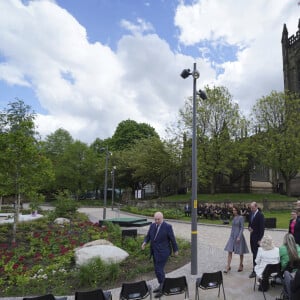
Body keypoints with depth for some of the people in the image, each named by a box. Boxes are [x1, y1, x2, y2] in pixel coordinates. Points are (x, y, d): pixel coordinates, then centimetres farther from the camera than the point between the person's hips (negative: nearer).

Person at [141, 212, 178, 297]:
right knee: (159, 269, 16)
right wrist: (144, 242, -14)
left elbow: (172, 239, -7)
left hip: (163, 252, -6)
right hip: (155, 251, 7)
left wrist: (175, 250, 1)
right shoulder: (152, 225, 3)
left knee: (158, 270, -7)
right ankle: (162, 286, 32)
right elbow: (148, 236, 7)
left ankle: (162, 289, 8)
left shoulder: (167, 227, -14)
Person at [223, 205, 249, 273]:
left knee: (240, 252, 10)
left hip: (238, 235, -6)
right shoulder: (233, 218, 9)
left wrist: (239, 237, -20)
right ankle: (228, 266, 0)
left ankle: (241, 266, 27)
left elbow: (242, 228, -14)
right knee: (229, 251, -2)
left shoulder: (241, 217, -10)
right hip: (232, 236, 6)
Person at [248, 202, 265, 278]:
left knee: (256, 254, -4)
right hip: (252, 236, 7)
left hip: (257, 237, -7)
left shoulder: (260, 215, -15)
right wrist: (249, 227, -1)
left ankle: (255, 271, 1)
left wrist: (259, 239, -17)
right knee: (254, 253, 13)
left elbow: (262, 228, -16)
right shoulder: (251, 214, 8)